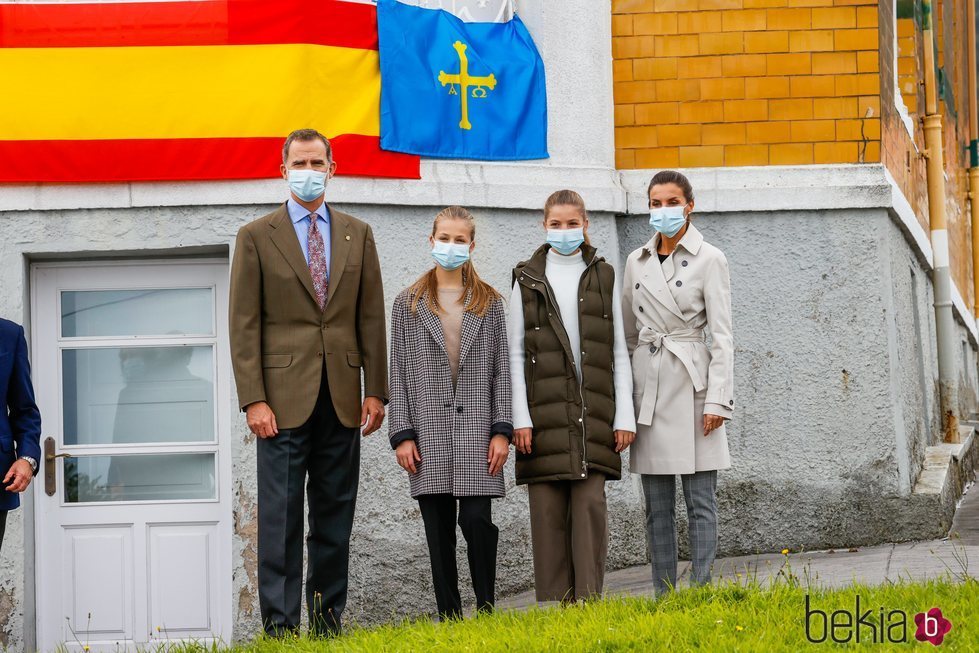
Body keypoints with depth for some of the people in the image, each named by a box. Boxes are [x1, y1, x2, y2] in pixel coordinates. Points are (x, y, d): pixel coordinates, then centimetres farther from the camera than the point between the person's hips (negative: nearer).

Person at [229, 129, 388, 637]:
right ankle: (279, 623, -2)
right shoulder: (256, 237, 3)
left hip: (342, 398, 3)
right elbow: (244, 325, -1)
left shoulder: (357, 234, 12)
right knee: (281, 517, -4)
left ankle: (327, 618, 12)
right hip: (284, 398, -3)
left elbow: (371, 318, 11)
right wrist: (253, 400, -9)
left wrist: (375, 390, 4)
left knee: (335, 515, 6)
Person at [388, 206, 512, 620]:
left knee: (477, 520, -9)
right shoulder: (408, 304, 9)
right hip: (429, 433, 1)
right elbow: (399, 373, 7)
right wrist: (402, 434, -1)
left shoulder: (489, 303, 9)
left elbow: (501, 369, 7)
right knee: (438, 530, 2)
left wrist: (501, 430, -2)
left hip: (476, 430, -1)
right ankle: (449, 618, 8)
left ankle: (487, 611, 3)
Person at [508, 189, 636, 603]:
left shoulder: (603, 277, 11)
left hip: (593, 410, 1)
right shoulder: (527, 279, 8)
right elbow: (515, 354, 4)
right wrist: (520, 418, -5)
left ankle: (589, 601, -6)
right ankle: (554, 607, 2)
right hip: (544, 410, 0)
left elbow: (619, 352, 10)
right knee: (548, 508, -2)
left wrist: (625, 415, 2)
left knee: (590, 503, -7)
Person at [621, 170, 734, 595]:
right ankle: (663, 597, 10)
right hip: (647, 384, 4)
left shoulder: (709, 259, -1)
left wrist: (717, 399, -12)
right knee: (657, 505, 6)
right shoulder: (636, 262, 12)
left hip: (691, 382, -4)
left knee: (700, 500, -4)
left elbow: (722, 336, -5)